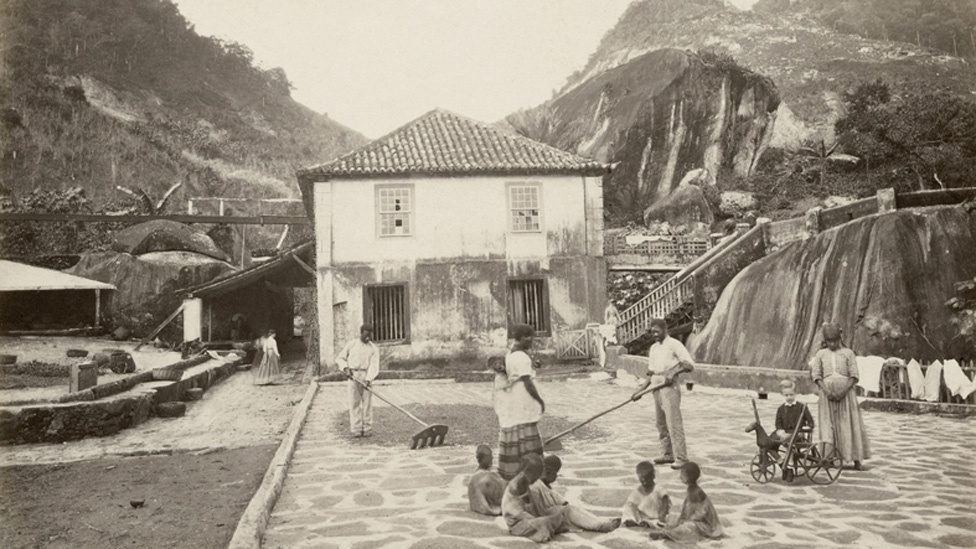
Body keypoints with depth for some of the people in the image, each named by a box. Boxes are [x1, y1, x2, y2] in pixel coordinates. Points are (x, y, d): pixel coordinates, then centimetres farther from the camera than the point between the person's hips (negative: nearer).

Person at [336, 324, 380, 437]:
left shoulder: (374, 348, 3)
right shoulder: (351, 345, 5)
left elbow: (374, 365, -8)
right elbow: (339, 358, 11)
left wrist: (368, 379, -22)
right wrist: (345, 367, -7)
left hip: (366, 376, 0)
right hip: (353, 376, 0)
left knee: (367, 402, -1)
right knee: (354, 402, -1)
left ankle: (367, 429, 5)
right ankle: (356, 429, 0)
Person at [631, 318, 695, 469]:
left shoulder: (674, 344, -6)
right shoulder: (653, 348, 16)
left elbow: (690, 365, -13)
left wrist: (674, 371, -26)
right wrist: (641, 390, 11)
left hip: (670, 386, -8)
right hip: (656, 387, 8)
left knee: (674, 423, -10)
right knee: (661, 423, 11)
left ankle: (681, 458, -7)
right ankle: (667, 454, 20)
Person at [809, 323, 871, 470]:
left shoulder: (848, 353, 6)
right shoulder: (821, 354, 10)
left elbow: (854, 376, 0)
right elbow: (816, 375, 3)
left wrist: (843, 391, -14)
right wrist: (826, 391, -12)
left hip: (845, 392, -1)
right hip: (827, 393, 1)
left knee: (850, 425, -2)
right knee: (828, 426, -1)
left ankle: (857, 460, 1)